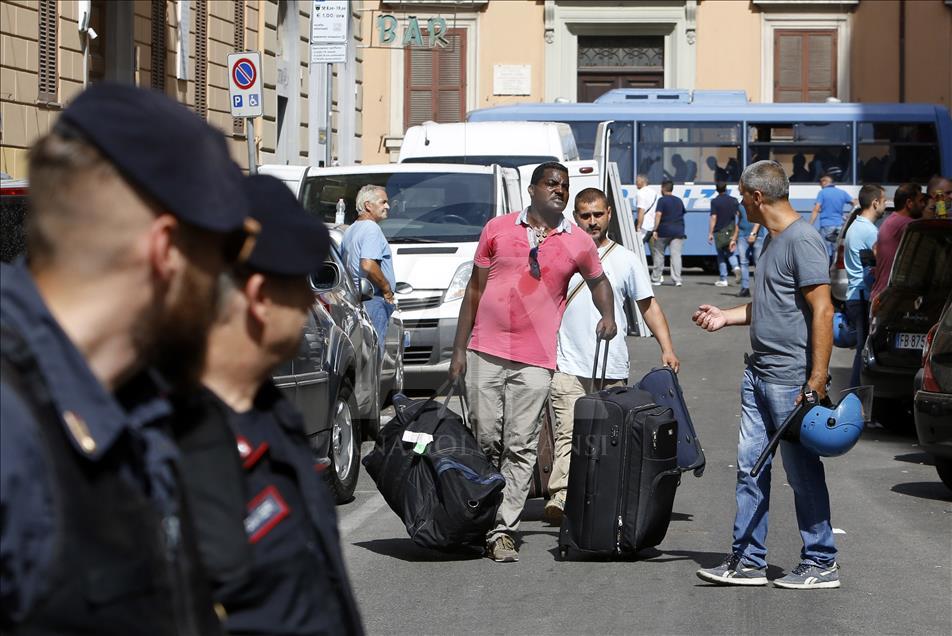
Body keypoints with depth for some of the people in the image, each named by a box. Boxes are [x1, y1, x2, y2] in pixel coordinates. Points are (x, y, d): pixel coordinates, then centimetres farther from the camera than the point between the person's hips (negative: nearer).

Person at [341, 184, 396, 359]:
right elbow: (368, 265, -26)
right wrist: (387, 289, -14)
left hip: (355, 298, 10)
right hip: (374, 299, -10)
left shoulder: (350, 231, 19)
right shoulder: (371, 229, -13)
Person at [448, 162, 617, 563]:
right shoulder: (498, 229, 6)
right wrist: (459, 349, 6)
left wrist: (608, 316, 5)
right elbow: (475, 289, 10)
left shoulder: (578, 244, 7)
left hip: (534, 361, 0)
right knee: (485, 441, 2)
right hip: (485, 353, 0)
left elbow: (598, 281, 26)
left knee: (520, 448, -5)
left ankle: (503, 530, -3)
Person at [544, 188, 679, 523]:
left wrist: (667, 348, 1)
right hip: (570, 366, -2)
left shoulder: (626, 260, 10)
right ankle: (560, 499, -24)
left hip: (613, 369, 2)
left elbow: (648, 305, 12)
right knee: (569, 435, -15)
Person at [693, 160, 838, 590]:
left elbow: (822, 311, -20)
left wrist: (817, 380, -23)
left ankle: (821, 563, 8)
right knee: (750, 465, 9)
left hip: (792, 377, -10)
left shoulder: (802, 240, -15)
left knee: (802, 470, -2)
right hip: (758, 374, 10)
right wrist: (726, 316, 24)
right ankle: (748, 561, 14)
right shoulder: (772, 240, 16)